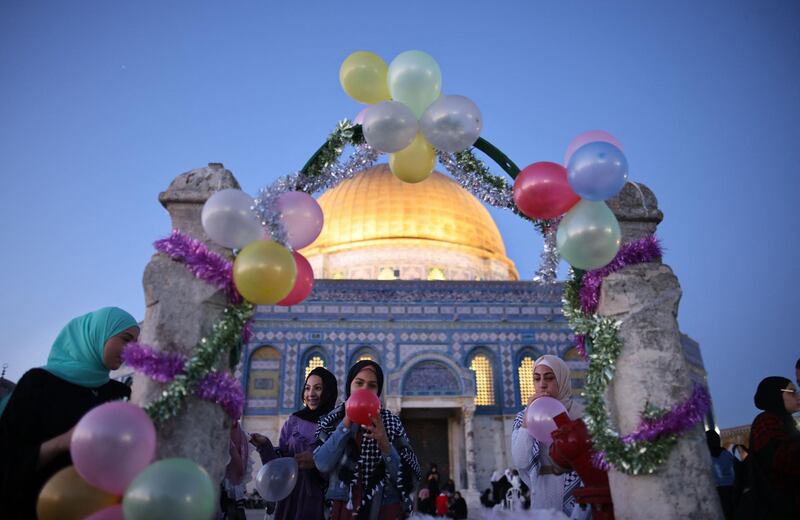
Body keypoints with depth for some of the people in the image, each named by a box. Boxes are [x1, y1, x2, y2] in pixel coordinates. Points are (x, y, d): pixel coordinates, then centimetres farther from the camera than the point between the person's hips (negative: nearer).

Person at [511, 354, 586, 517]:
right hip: (544, 495, 1)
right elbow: (521, 462, -14)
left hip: (577, 493, -1)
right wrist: (529, 417, -18)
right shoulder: (524, 416, 0)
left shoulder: (579, 412, -4)